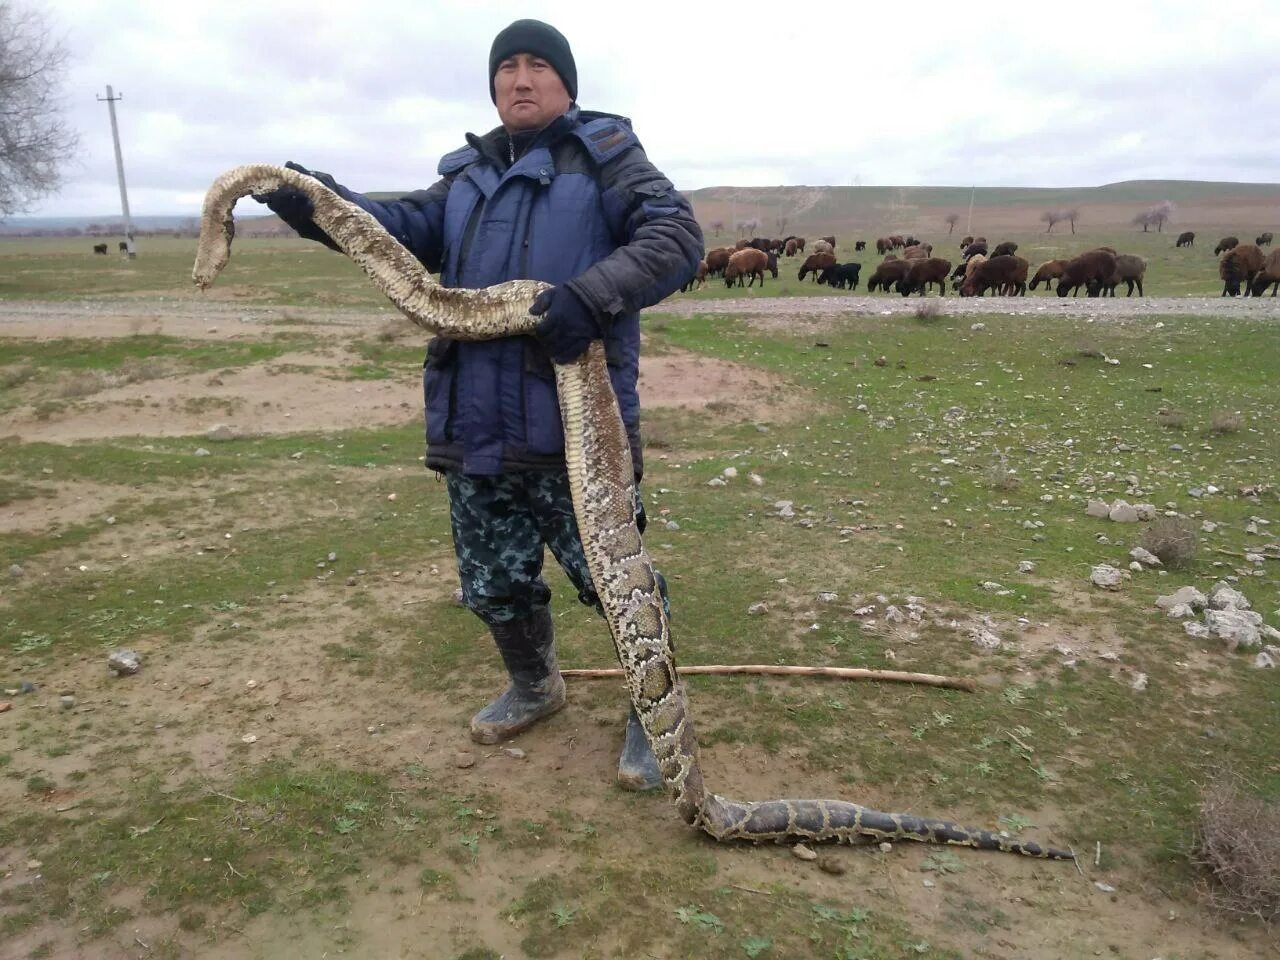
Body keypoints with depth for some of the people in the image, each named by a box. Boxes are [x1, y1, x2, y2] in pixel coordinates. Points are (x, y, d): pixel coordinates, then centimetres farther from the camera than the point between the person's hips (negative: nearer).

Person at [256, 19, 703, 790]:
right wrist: (319, 205, -11)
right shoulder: (468, 172, 20)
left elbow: (677, 237, -11)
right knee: (495, 582, 17)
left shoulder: (606, 156, 1)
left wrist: (593, 295, -27)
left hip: (577, 425, -6)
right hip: (477, 429, 6)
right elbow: (410, 229, 8)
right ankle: (534, 686, 43)